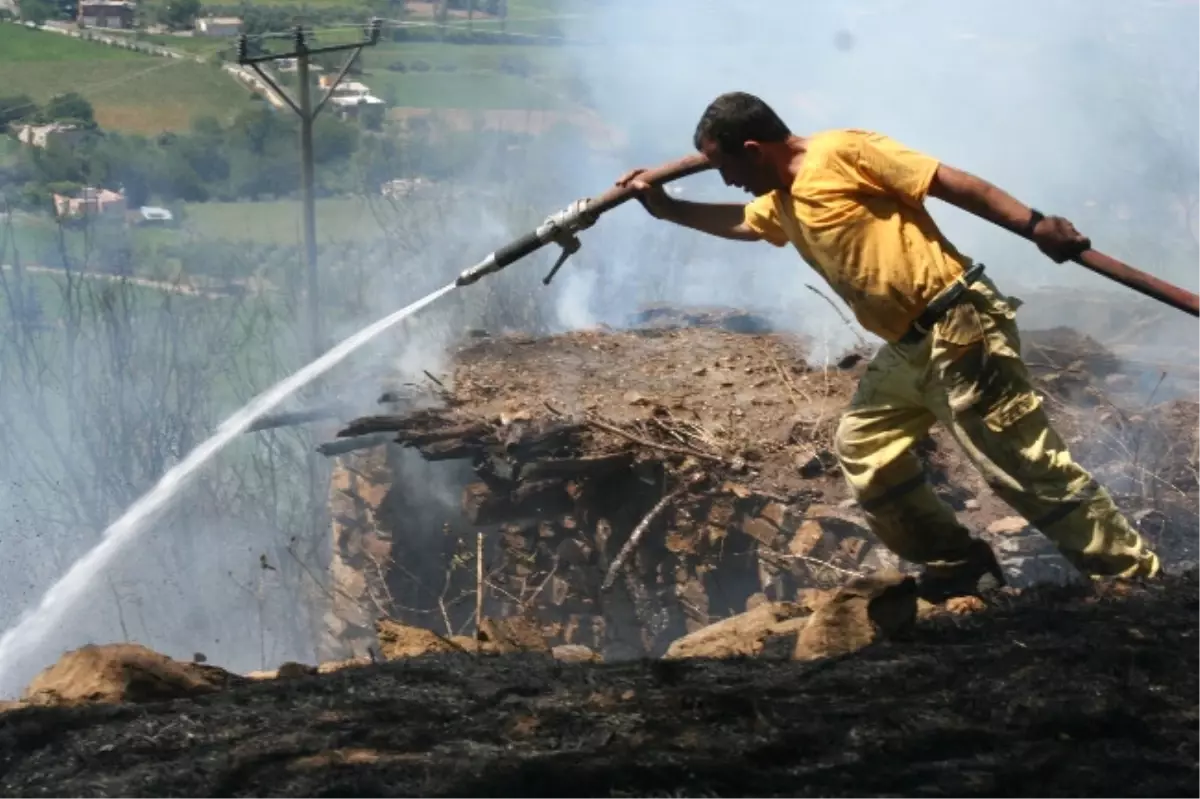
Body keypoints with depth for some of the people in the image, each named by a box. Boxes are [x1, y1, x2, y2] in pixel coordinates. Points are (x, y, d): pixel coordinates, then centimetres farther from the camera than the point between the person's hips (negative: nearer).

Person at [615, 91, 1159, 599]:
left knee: (1024, 463, -9)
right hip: (911, 345, 10)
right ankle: (958, 565, 20)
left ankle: (1138, 581, -2)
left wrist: (1034, 226, -20)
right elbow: (739, 222, 41)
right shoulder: (781, 204, 16)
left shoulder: (840, 152, -11)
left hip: (960, 330, -10)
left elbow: (951, 182, -15)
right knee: (863, 444, 16)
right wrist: (666, 208, 35)